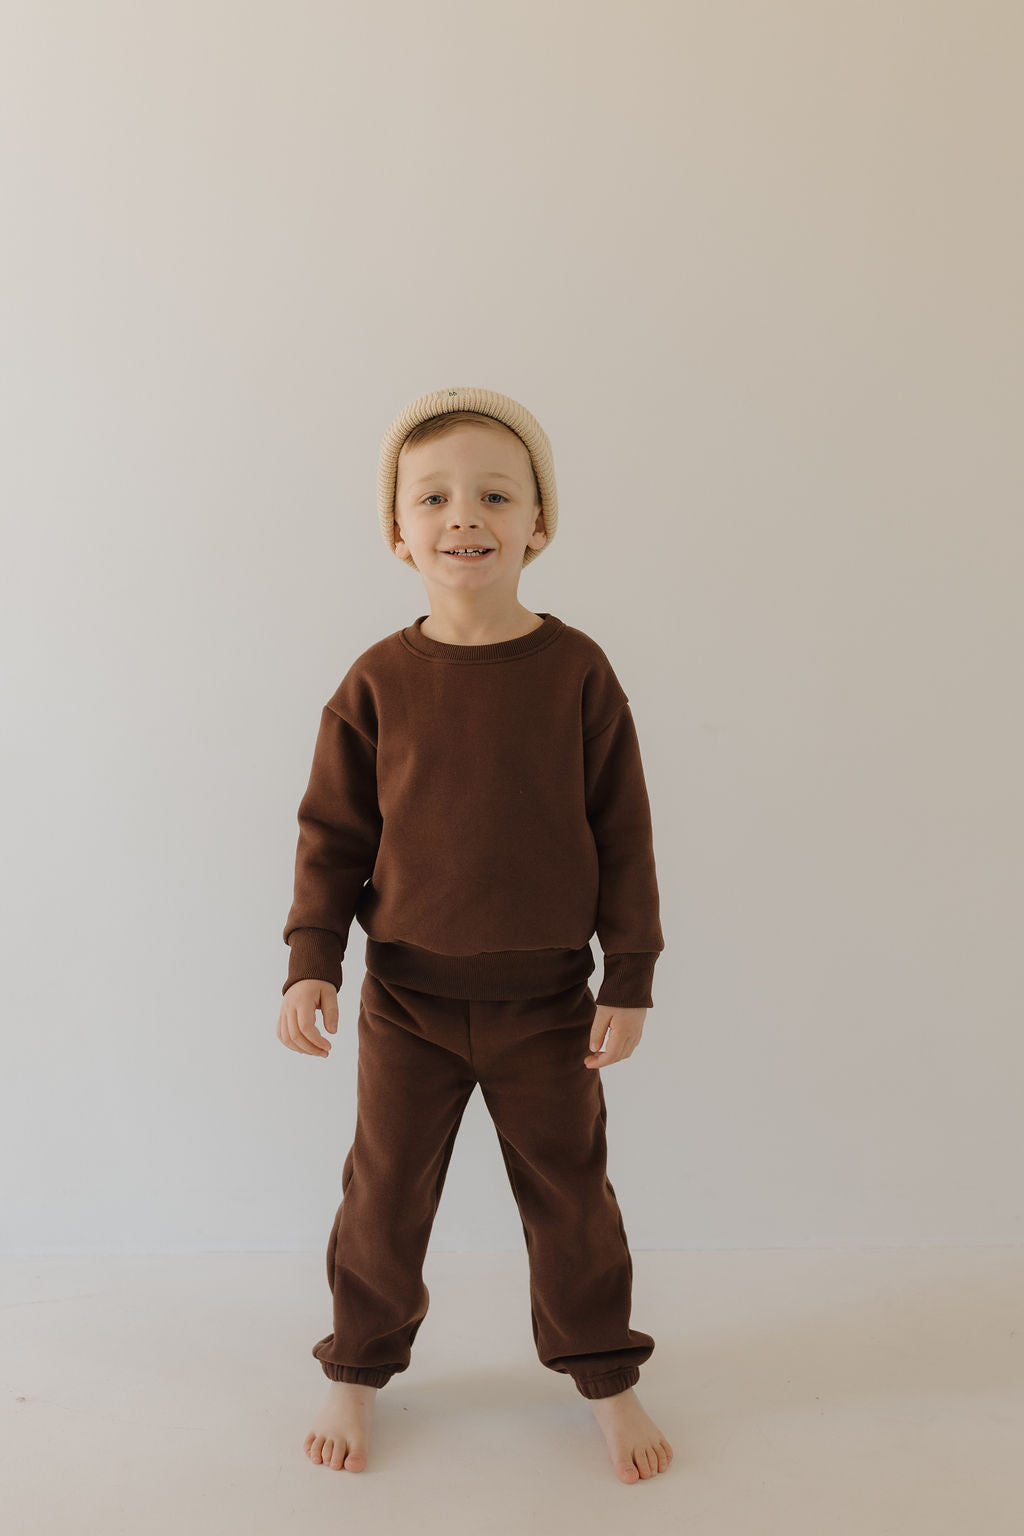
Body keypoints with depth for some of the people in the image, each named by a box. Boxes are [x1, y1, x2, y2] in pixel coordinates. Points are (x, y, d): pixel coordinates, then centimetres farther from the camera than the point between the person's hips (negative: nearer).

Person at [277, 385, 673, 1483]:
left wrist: (631, 979, -4)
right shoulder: (377, 682, -6)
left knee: (570, 1192, 14)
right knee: (384, 1192, 14)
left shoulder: (577, 671, -8)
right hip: (407, 999, 1)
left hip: (546, 1000, 0)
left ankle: (605, 1377, 38)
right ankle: (357, 1370, 39)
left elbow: (623, 834, -4)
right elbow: (331, 832, 1)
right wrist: (311, 962, -7)